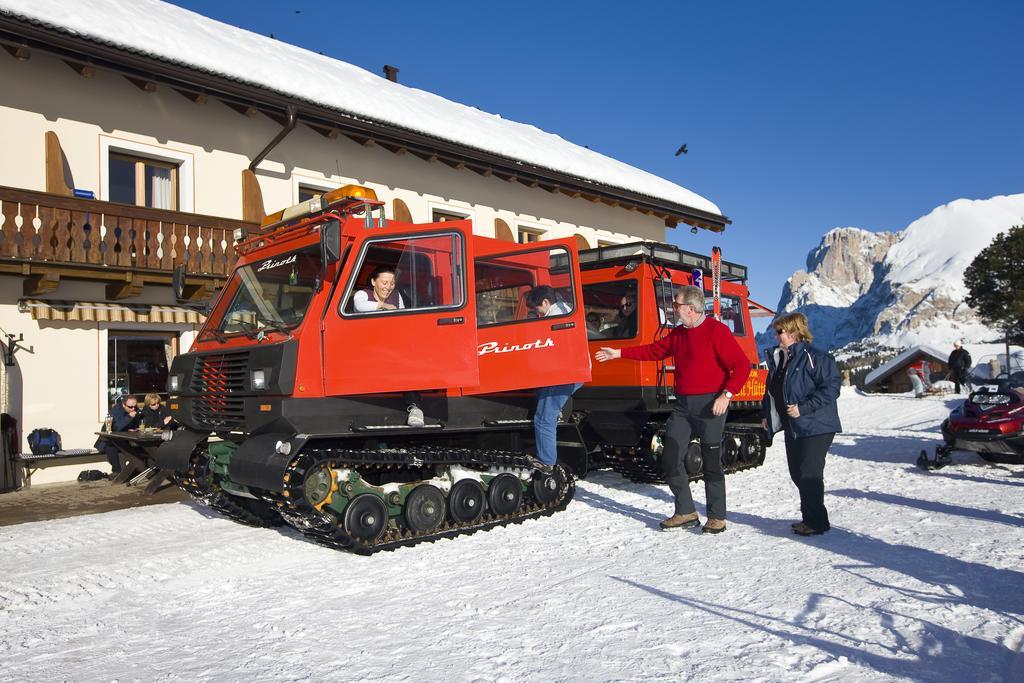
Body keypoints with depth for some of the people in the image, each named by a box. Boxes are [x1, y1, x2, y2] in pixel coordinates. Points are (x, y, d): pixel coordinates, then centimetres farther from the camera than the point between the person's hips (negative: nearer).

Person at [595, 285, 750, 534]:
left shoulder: (716, 331, -11)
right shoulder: (678, 332, 13)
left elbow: (742, 365, -14)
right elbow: (654, 350, 23)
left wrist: (726, 395, -22)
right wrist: (619, 353, 21)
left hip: (709, 405, -7)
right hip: (683, 404, 7)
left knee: (711, 462, 0)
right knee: (671, 457, 4)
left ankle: (717, 517, 13)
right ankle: (686, 513, 16)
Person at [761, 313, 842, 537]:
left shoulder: (814, 357, -15)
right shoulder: (778, 359, 11)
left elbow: (830, 388, -21)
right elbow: (771, 391, 21)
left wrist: (803, 408, -24)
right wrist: (766, 414, 14)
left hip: (815, 427, -9)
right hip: (792, 428, 9)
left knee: (809, 474, -7)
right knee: (797, 474, 13)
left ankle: (817, 522, 6)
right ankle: (809, 518, 26)